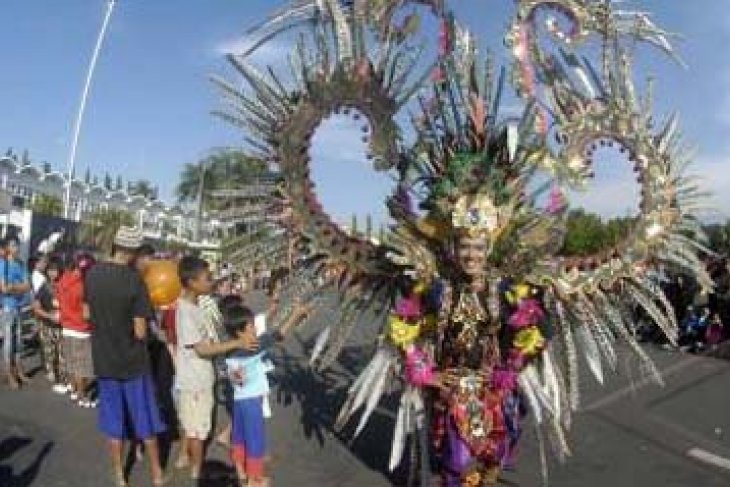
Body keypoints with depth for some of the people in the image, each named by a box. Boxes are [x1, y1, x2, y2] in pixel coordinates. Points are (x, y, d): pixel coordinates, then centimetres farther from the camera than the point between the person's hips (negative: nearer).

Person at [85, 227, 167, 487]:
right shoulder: (134, 279, -19)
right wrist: (142, 331, 2)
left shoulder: (92, 274, -4)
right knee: (146, 421, 11)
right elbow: (140, 332, -19)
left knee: (113, 424, 14)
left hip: (104, 361, 4)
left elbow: (88, 314, 10)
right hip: (133, 361, -4)